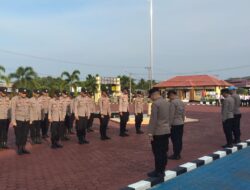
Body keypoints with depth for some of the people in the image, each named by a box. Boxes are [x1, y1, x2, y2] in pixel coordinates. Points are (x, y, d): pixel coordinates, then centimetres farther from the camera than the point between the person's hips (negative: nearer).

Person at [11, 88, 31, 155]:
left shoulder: (27, 100, 8)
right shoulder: (15, 100, -5)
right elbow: (13, 111, -8)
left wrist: (30, 119, 11)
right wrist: (13, 121, -11)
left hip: (26, 121, 4)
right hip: (18, 120, -4)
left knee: (25, 135, 7)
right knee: (18, 135, 4)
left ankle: (23, 148, 20)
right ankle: (19, 149, 17)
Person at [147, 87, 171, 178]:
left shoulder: (155, 104, -14)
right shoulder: (167, 102, 10)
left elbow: (153, 120, -17)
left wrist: (150, 133, -13)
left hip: (158, 132, -8)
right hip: (166, 131, 8)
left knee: (158, 153, 0)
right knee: (164, 152, 12)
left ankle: (158, 172, 8)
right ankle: (162, 171, 20)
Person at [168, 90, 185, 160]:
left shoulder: (173, 102, -15)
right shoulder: (182, 102, 12)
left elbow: (171, 115, -17)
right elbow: (183, 114, 15)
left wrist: (170, 124, -12)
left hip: (175, 124, -8)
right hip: (181, 123, 8)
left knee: (175, 140, -1)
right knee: (179, 139, 12)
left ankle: (175, 155, 6)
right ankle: (178, 154, 19)